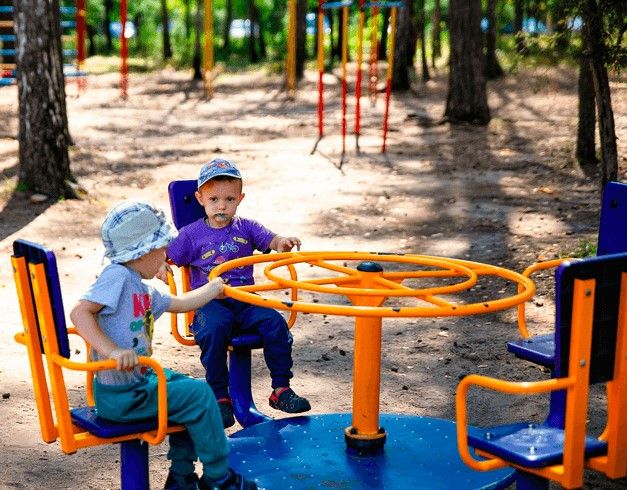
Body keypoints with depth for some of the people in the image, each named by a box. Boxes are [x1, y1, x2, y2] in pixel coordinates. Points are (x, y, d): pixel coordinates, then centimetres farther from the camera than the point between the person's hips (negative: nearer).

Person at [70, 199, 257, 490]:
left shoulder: (143, 290, 13)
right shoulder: (118, 276, -18)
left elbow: (180, 304, 29)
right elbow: (80, 312, -28)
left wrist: (214, 288, 42)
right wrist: (113, 351, -37)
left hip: (140, 379, 11)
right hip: (119, 396, -11)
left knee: (186, 386, 25)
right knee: (198, 395, -9)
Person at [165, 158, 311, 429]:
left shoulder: (246, 228, 12)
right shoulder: (191, 234, 8)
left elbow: (271, 241, -1)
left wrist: (283, 242, -25)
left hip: (245, 300, 2)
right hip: (210, 303, -2)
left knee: (274, 322, -23)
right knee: (213, 329, -34)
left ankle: (281, 390, -10)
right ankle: (220, 397, -20)